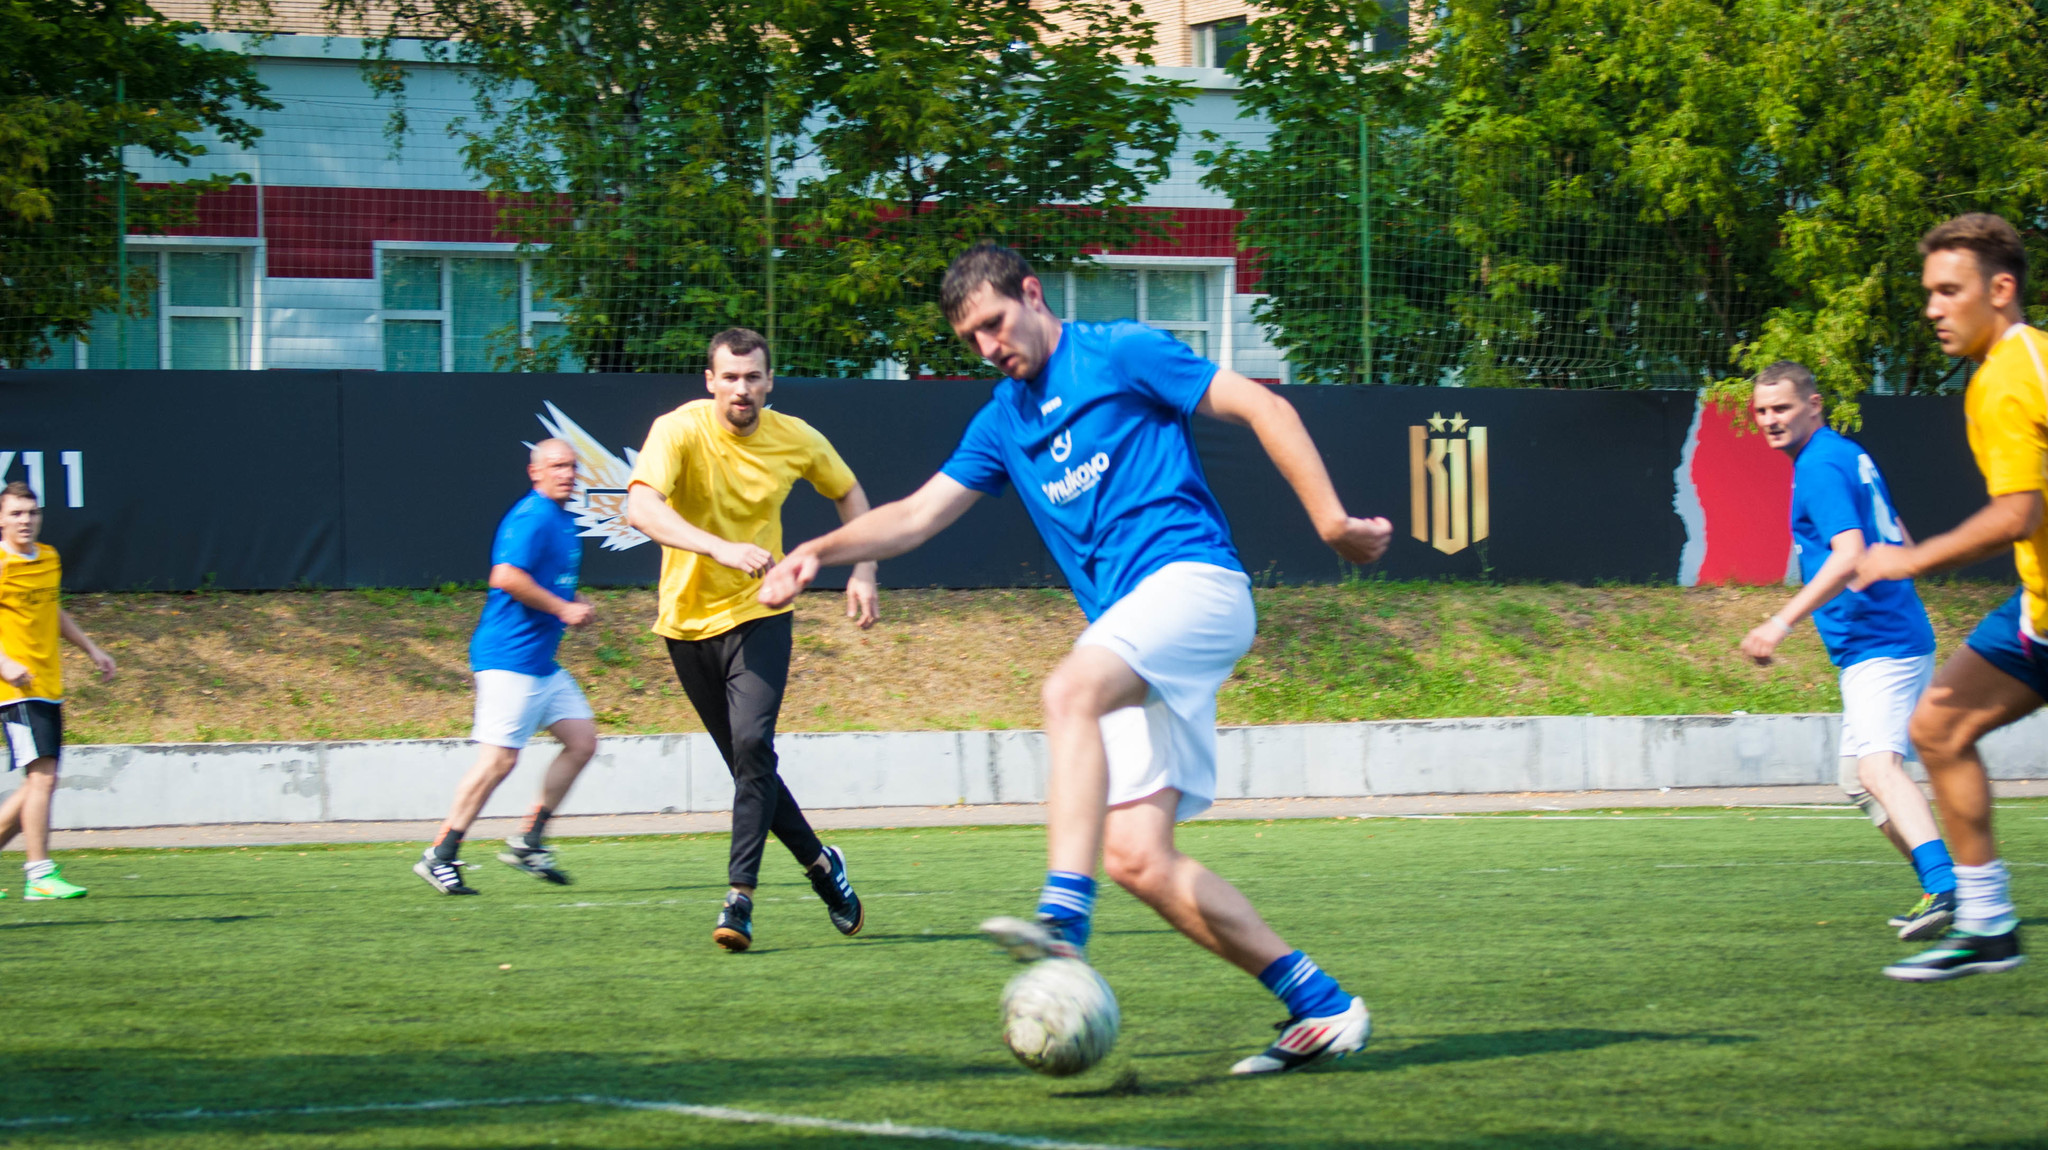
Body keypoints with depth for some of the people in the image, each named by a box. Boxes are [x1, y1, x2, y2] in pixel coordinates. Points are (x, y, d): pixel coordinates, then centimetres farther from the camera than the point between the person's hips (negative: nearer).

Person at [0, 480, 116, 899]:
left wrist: (91, 649, 29)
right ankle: (40, 875, -14)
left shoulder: (50, 558, 14)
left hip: (49, 688, 8)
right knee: (41, 775, -15)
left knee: (41, 783, 8)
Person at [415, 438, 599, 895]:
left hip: (542, 662, 10)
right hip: (510, 657, -10)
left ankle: (528, 841, 12)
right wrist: (562, 609, -19)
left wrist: (576, 601, 15)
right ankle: (440, 856, -6)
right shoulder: (532, 517, -13)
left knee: (582, 739, 8)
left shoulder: (562, 520, 18)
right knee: (499, 758, -12)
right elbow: (506, 577, -26)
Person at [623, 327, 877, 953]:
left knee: (752, 745, -21)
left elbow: (848, 493, 16)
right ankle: (820, 865, 30)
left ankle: (740, 897, -21)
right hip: (688, 619, 0)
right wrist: (719, 548, -47)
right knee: (747, 762, 7)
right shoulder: (679, 431, -17)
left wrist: (863, 572, 4)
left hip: (758, 613, 0)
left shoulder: (796, 439, -5)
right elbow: (641, 506, -35)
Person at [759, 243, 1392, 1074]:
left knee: (1069, 693, -35)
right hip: (1133, 634, 7)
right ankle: (1320, 1006, -1)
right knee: (1133, 856, -7)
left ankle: (1063, 921, -49)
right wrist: (820, 552, 6)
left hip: (1192, 580, -7)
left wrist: (1330, 523, -9)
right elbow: (918, 514, 22)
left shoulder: (1121, 354, 2)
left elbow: (1262, 407, -1)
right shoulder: (1003, 421, 22)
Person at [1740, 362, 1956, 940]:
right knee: (1858, 781, 18)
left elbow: (1850, 555, -26)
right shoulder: (1850, 456, 18)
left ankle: (1944, 888, -44)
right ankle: (1943, 893, 19)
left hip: (1878, 647, -11)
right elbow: (1897, 543, 27)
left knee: (1879, 767, -28)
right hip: (1886, 643, 11)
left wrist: (1783, 621, -29)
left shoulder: (1821, 467, -13)